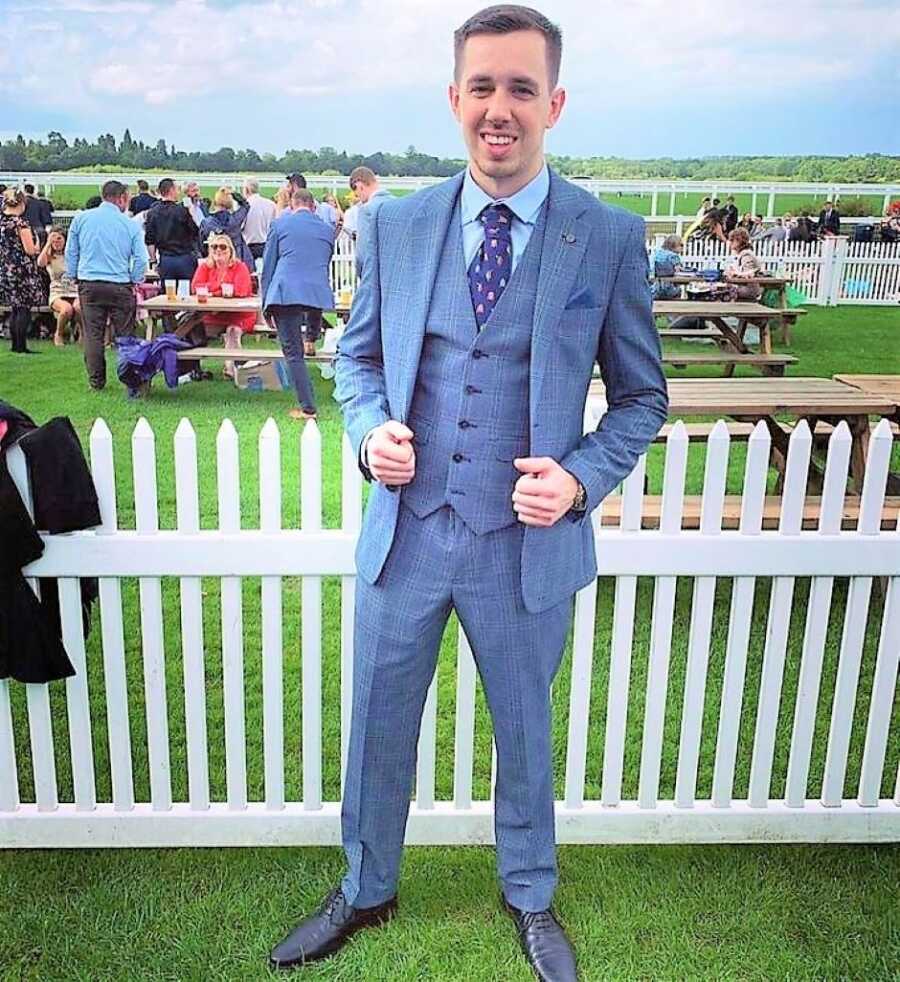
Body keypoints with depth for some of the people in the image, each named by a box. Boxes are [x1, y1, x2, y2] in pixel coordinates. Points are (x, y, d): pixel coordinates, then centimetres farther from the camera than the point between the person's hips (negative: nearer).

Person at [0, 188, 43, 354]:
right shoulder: (21, 223, -15)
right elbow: (30, 250, -16)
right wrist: (36, 243, 4)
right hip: (22, 270, -7)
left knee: (15, 308, 16)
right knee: (24, 309, -1)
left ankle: (14, 344, 18)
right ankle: (21, 346, -1)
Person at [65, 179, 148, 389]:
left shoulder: (81, 218, 4)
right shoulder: (130, 224, -2)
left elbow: (70, 252, 8)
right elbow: (141, 259, -5)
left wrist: (74, 277, 18)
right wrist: (135, 282, 8)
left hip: (89, 285, 2)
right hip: (120, 286, -2)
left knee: (93, 335, 7)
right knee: (124, 336, 6)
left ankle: (96, 381, 10)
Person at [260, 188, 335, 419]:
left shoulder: (280, 224, 11)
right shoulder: (327, 230, 18)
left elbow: (268, 265, 10)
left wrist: (266, 302, 15)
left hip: (285, 293, -3)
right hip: (319, 292, 3)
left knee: (293, 352, 0)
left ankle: (307, 408, -3)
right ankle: (311, 340, 47)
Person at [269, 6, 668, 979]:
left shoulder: (609, 238, -7)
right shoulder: (395, 224, 0)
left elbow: (642, 395, 1)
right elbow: (357, 354, 11)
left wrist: (582, 478, -16)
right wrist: (370, 429, -10)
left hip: (527, 542, -2)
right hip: (405, 529, 2)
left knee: (524, 734, 19)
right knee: (377, 729, 17)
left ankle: (530, 899, 47)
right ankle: (365, 892, 46)